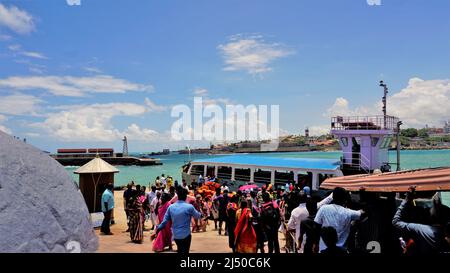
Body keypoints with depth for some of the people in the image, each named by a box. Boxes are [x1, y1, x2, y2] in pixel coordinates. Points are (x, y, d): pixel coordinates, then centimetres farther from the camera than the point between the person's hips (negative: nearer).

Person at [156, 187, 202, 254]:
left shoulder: (171, 207, -5)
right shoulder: (189, 207, -16)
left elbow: (165, 220, 0)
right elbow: (197, 216, 1)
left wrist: (158, 228, 13)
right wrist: (200, 214, 23)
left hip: (175, 235, 5)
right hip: (186, 235, -5)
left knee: (180, 251, 25)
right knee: (185, 251, 5)